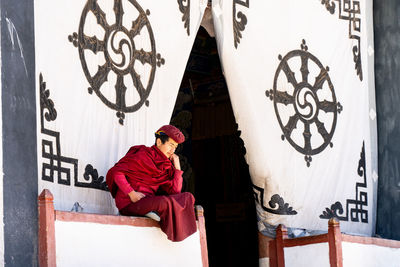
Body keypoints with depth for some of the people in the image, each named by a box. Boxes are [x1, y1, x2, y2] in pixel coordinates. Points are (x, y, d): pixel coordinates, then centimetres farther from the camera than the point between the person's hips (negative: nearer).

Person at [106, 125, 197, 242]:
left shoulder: (166, 166, 17)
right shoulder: (142, 155, -5)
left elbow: (175, 191, 7)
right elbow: (116, 172, -12)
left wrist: (177, 166, 3)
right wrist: (132, 194, -19)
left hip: (150, 201, 7)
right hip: (130, 204, -7)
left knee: (188, 197, -4)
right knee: (165, 202, -35)